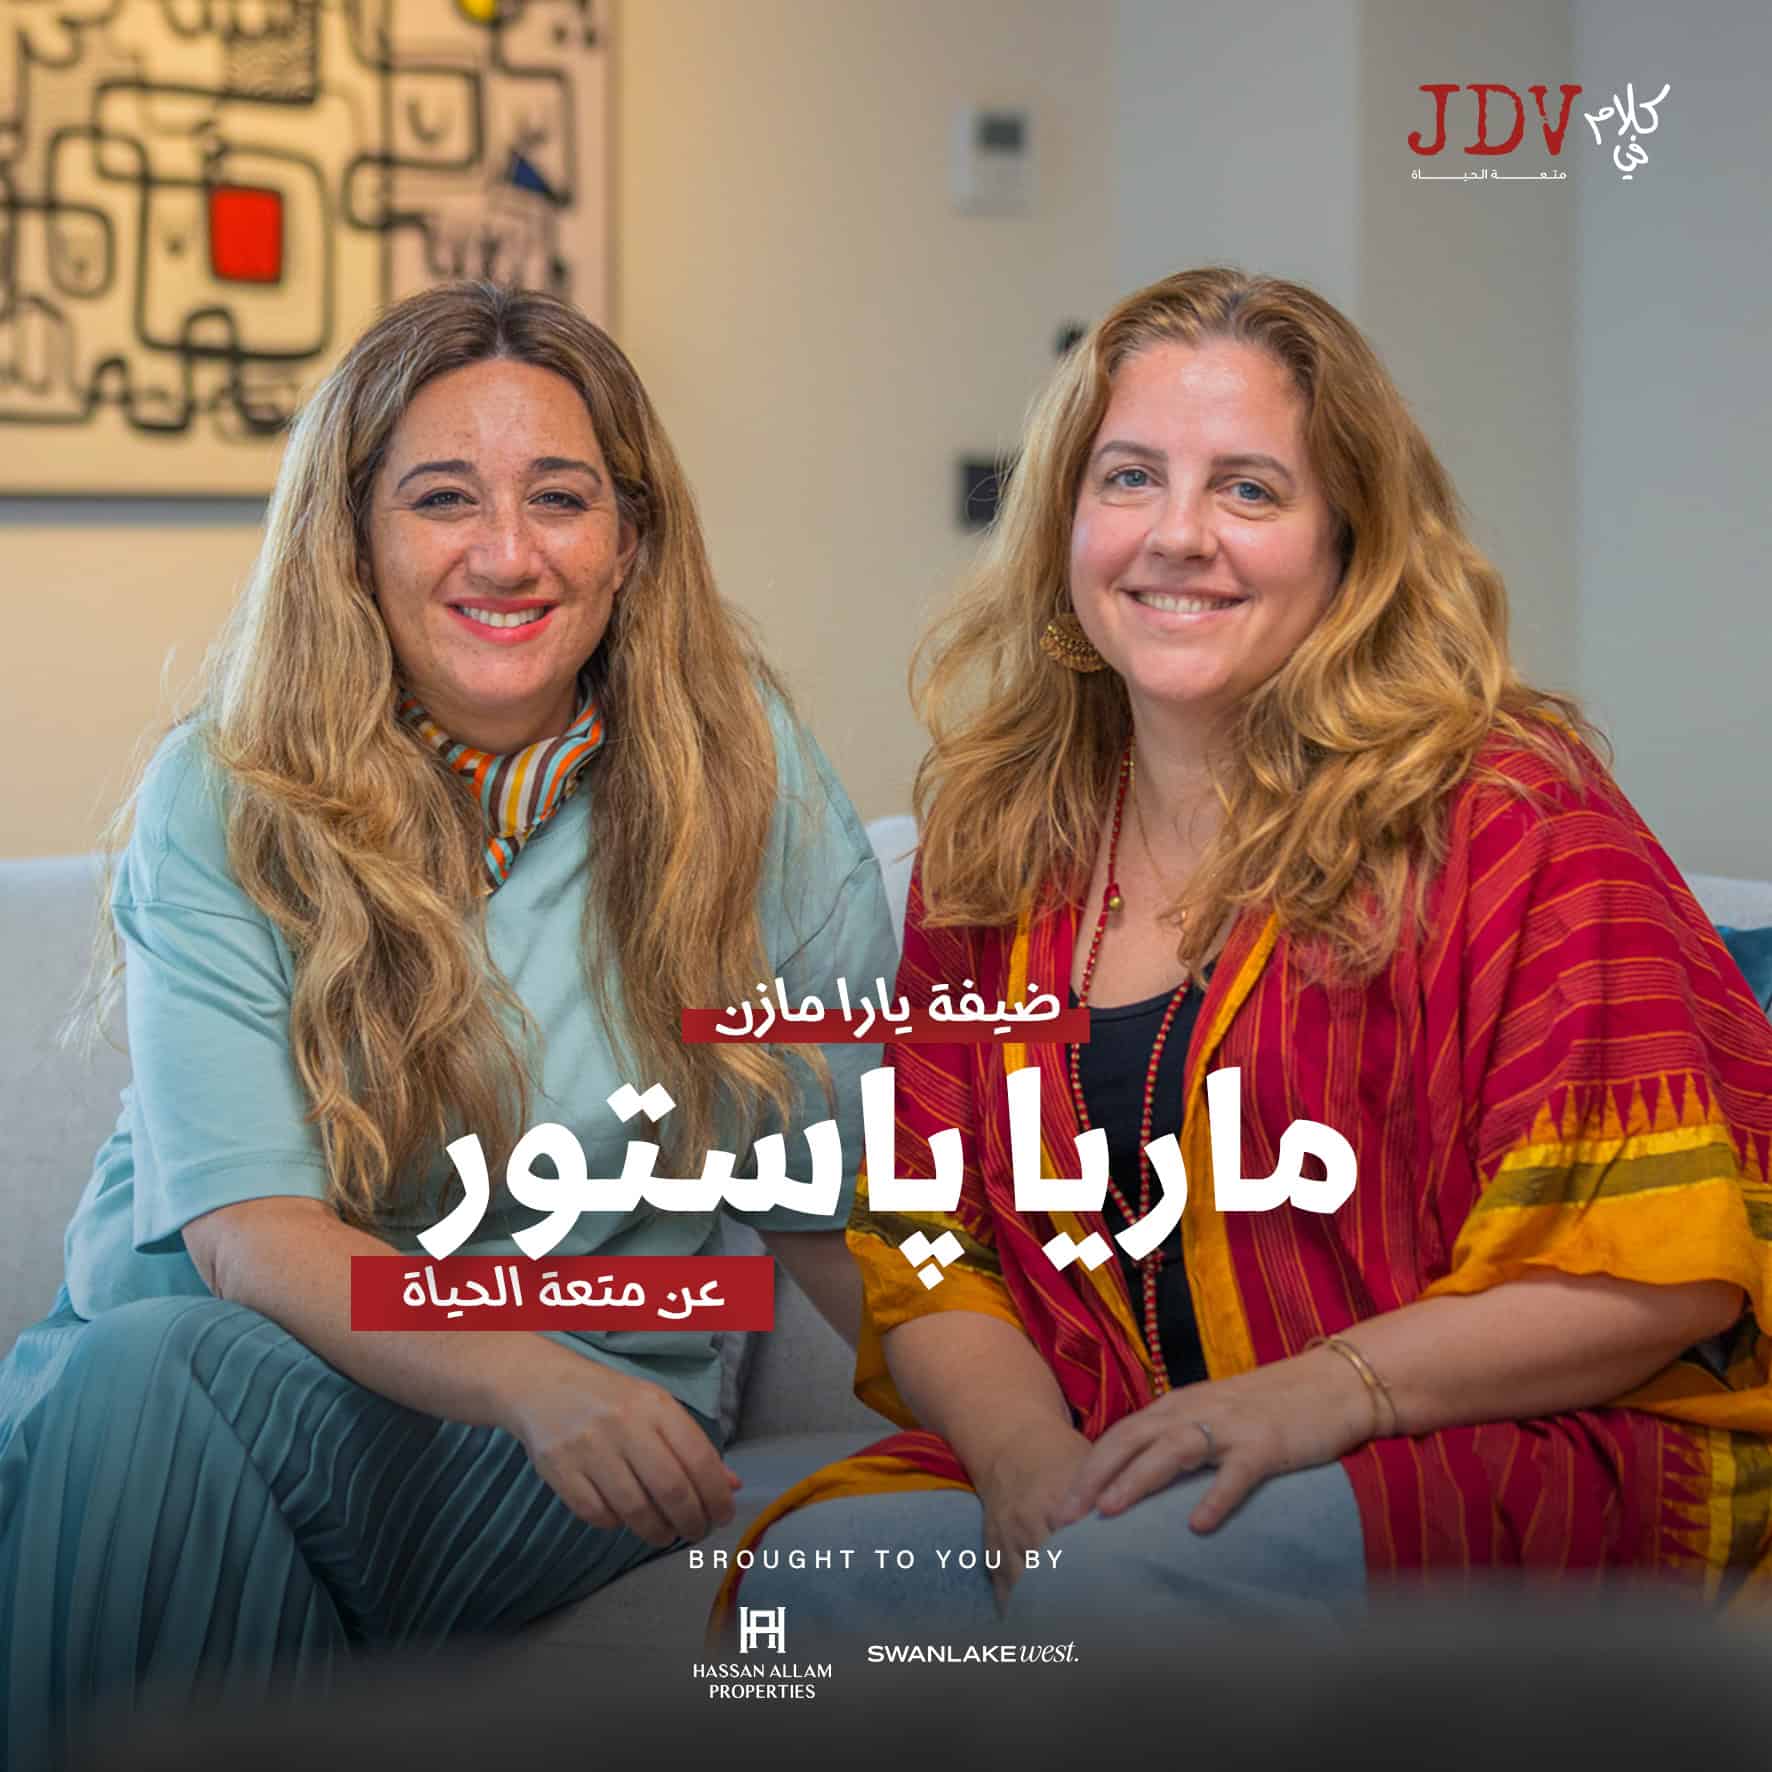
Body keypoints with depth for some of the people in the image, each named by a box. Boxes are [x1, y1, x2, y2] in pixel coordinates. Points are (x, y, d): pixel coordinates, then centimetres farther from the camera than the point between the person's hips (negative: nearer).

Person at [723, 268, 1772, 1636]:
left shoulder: (1508, 814, -5)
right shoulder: (997, 846, 10)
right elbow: (926, 1252, 8)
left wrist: (1322, 1392, -21)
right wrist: (1023, 1447, -13)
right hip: (1102, 1472, 4)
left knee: (1112, 1588, -32)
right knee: (808, 1580, -23)